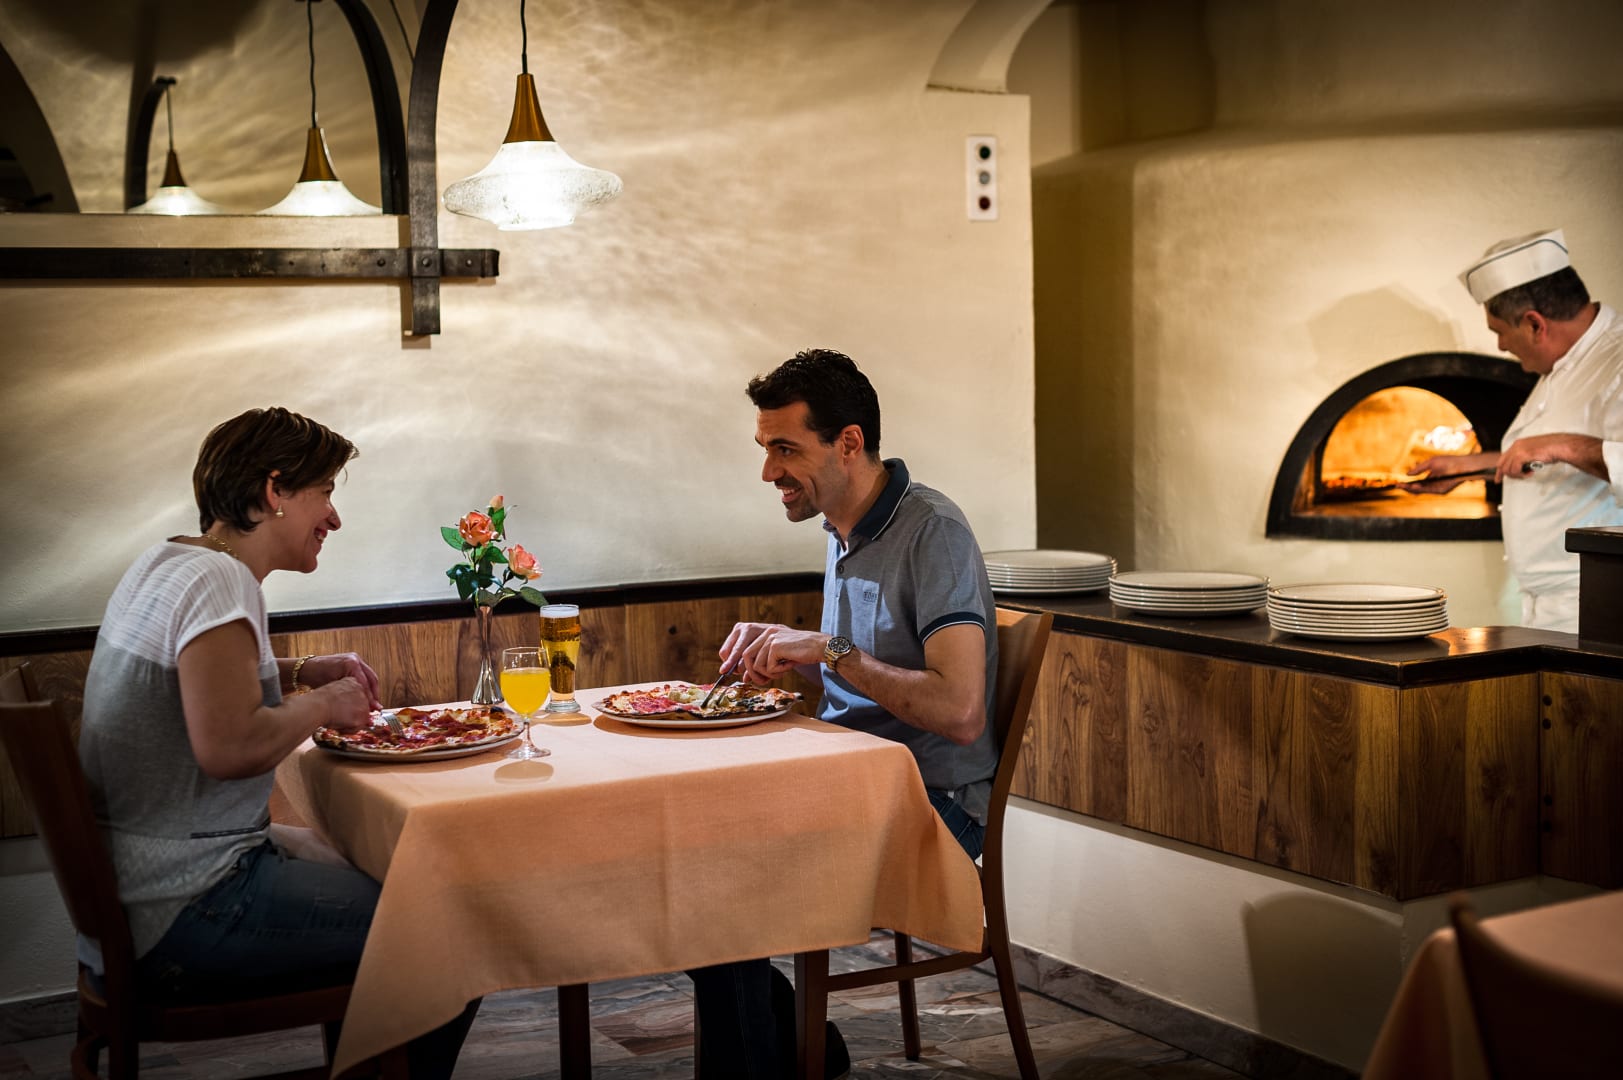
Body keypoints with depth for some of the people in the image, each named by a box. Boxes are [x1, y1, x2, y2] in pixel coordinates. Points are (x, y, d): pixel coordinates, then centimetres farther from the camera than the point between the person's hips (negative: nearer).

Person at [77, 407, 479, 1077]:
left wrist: (299, 673, 16)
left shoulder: (167, 562, 13)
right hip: (180, 919, -11)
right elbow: (230, 746, -29)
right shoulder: (218, 580, -18)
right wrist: (321, 704, -11)